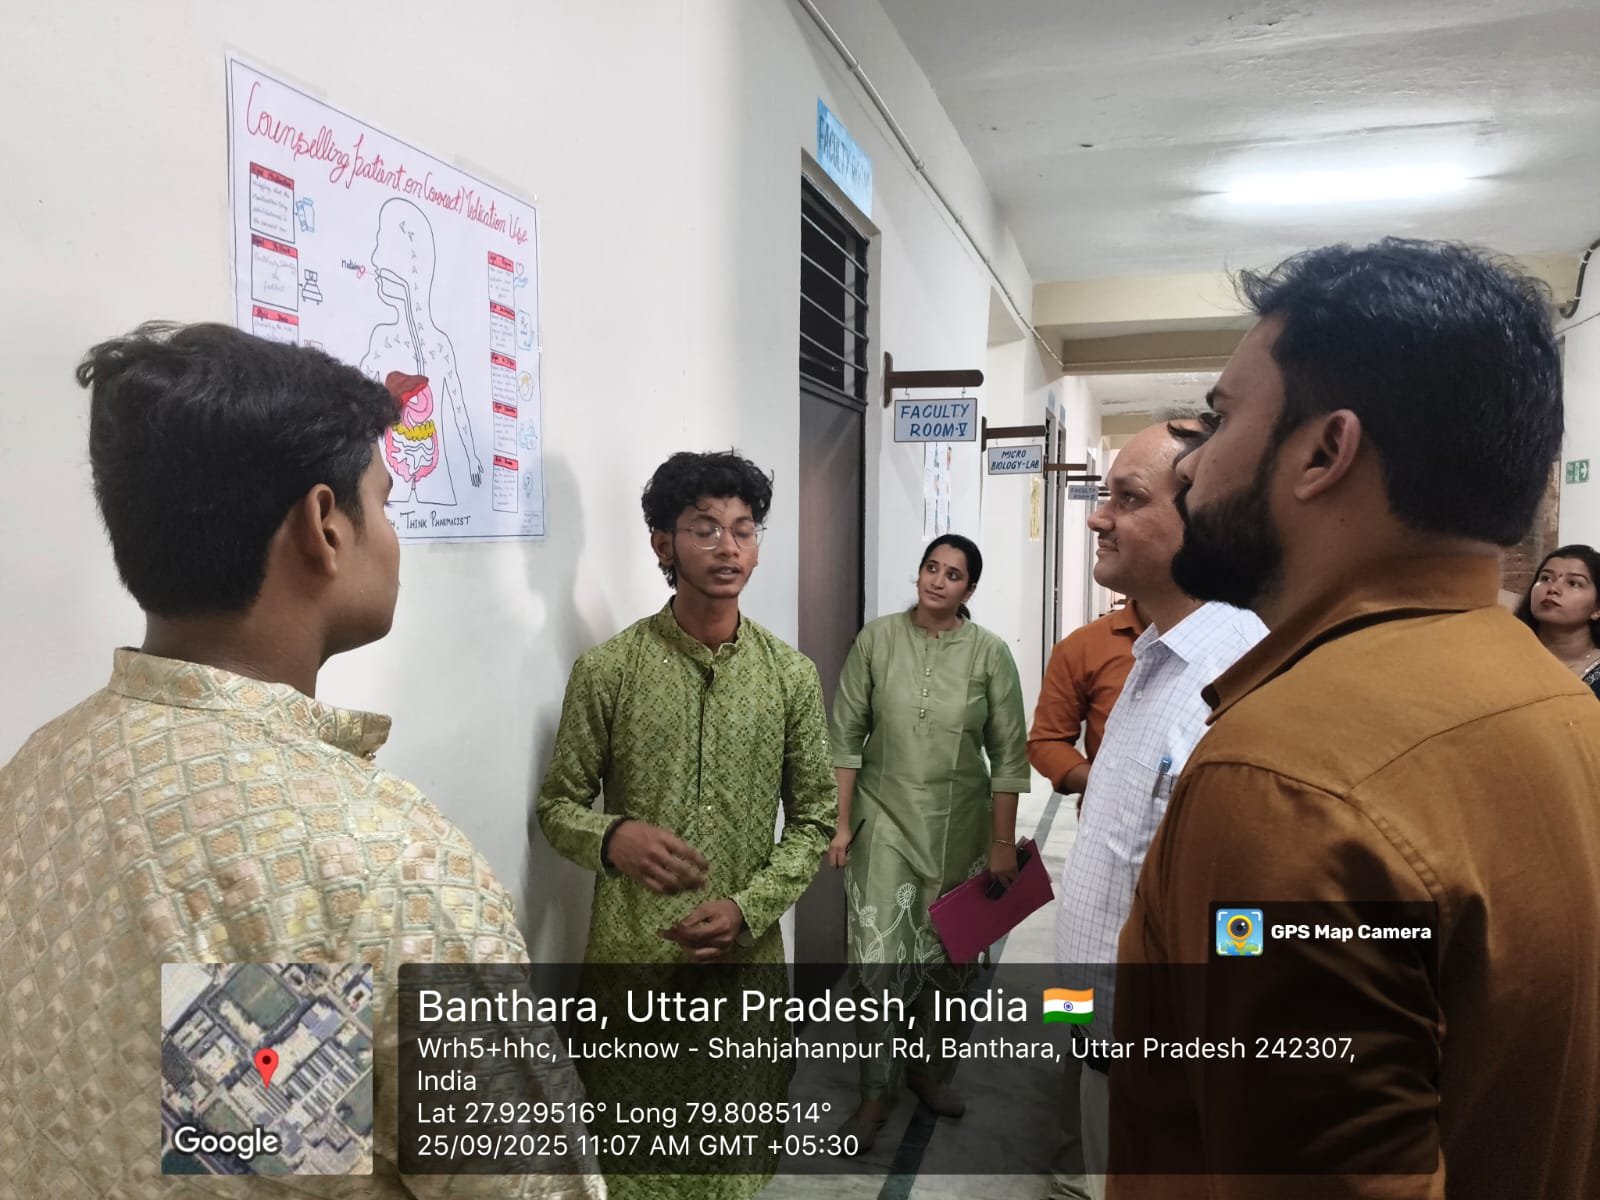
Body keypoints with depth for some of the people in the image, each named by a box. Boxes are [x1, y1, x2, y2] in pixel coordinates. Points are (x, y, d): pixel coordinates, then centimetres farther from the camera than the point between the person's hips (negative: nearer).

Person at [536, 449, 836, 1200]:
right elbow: (558, 806, 0)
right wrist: (612, 838, -22)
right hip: (628, 964, -1)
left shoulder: (791, 675, 0)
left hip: (746, 964, 2)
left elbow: (815, 820, 3)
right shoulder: (605, 671, -6)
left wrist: (748, 908, -12)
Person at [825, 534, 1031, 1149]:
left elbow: (1009, 753, -3)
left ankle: (928, 1068, 36)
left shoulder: (989, 652, -7)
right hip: (885, 814, -1)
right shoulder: (877, 638, -6)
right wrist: (841, 822, -5)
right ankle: (877, 1089, 15)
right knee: (878, 952, -4)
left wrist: (1003, 841, -3)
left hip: (959, 822, 1)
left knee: (945, 950, 13)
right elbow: (846, 734, -3)